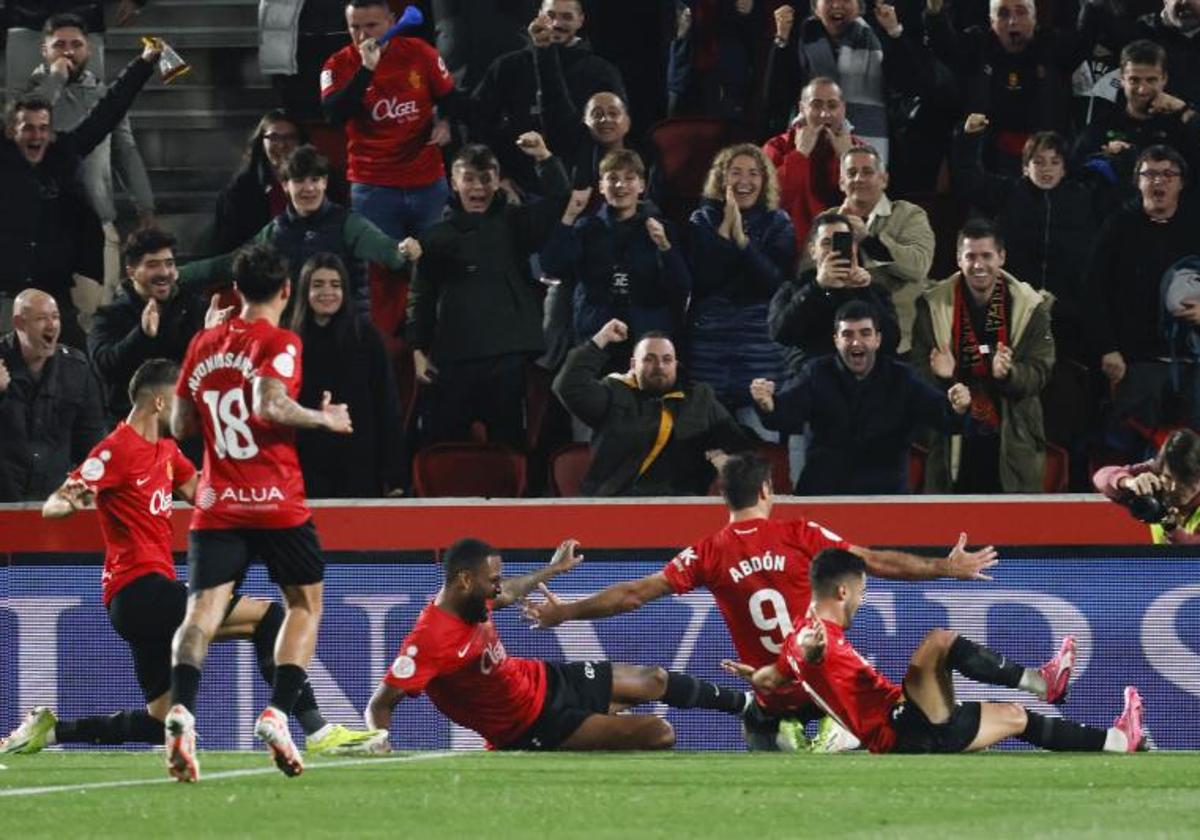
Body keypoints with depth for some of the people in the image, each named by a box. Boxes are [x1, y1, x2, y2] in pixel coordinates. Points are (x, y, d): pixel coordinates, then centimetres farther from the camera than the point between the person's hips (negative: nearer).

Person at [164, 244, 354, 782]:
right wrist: (324, 419, -8)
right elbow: (269, 404, -21)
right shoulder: (278, 342, -5)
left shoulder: (202, 345, 11)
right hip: (277, 504, -4)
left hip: (216, 505, 4)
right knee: (305, 603, 13)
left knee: (203, 611, -5)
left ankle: (181, 710, -31)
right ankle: (277, 713, -5)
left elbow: (180, 425, 15)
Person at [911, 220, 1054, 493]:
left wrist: (1007, 374, -26)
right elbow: (918, 370, 1)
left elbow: (1040, 372, -4)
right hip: (953, 442, 0)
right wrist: (940, 374, -23)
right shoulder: (933, 306, 3)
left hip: (1012, 445, 0)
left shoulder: (1030, 306, 1)